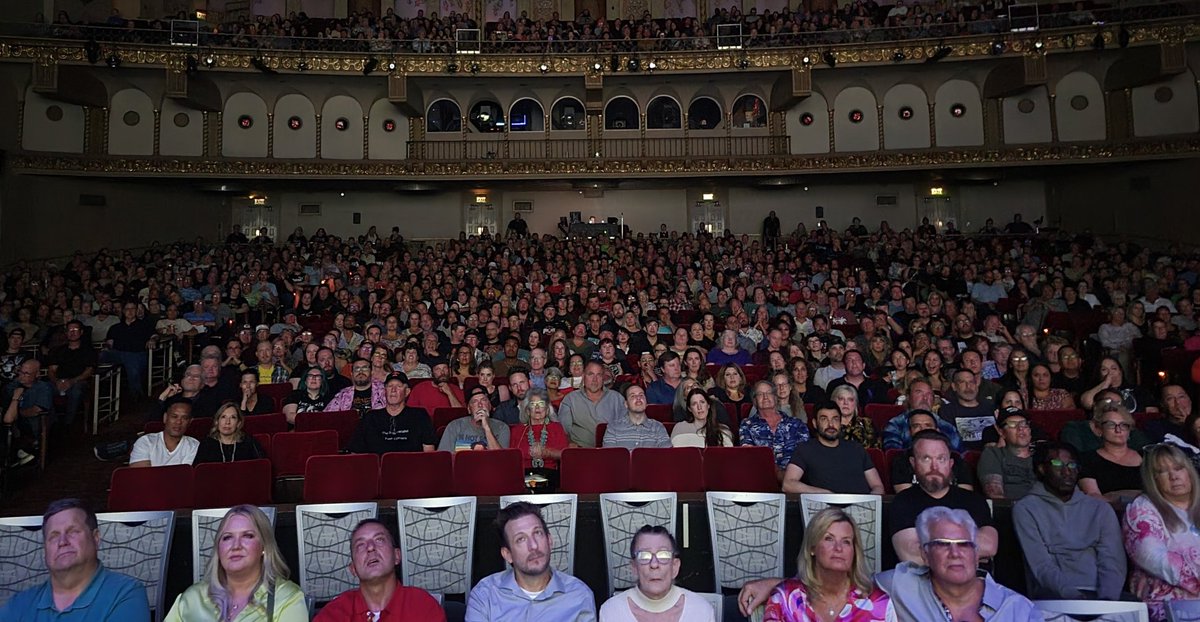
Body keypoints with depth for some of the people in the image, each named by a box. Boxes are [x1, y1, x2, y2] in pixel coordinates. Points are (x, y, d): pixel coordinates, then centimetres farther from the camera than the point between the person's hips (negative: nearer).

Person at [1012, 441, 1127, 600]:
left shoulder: (1100, 509, 18)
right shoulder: (1025, 509, 5)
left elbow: (1112, 562, 4)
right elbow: (1042, 567, -5)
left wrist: (1107, 598, -14)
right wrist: (1075, 597, -21)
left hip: (1099, 593, 4)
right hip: (1053, 596, -4)